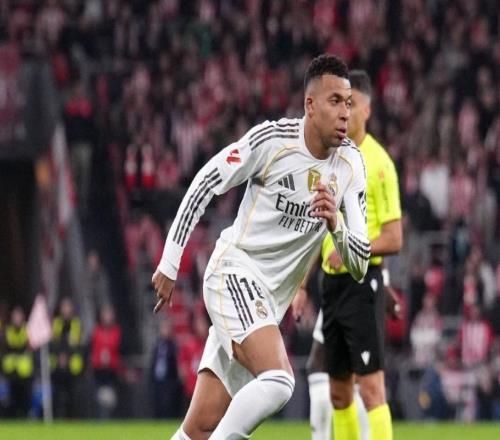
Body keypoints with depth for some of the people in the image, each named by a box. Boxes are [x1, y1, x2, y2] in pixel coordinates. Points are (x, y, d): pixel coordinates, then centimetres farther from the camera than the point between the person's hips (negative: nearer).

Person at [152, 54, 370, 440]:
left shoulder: (352, 165, 2)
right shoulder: (271, 140, -13)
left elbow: (359, 266, 1)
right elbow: (203, 186, -3)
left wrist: (335, 223, -20)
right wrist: (170, 263, -2)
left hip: (272, 300, 5)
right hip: (235, 273, -5)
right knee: (277, 381, -29)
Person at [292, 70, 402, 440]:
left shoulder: (378, 162, -10)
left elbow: (394, 238, -12)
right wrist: (302, 284, 17)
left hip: (363, 282, -8)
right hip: (332, 282, 8)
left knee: (371, 387, -11)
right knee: (337, 392, 10)